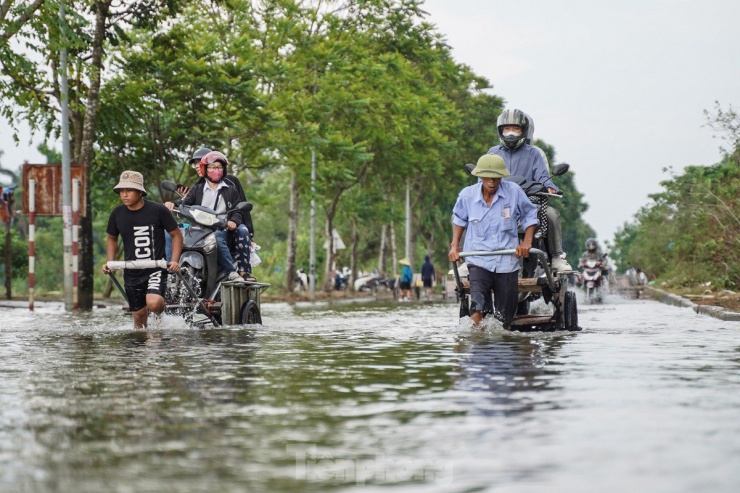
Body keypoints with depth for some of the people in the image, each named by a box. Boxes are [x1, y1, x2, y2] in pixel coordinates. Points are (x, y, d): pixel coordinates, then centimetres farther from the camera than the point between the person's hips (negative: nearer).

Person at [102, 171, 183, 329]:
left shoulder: (158, 210, -10)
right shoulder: (117, 214, 1)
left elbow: (176, 234, -1)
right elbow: (112, 238, 18)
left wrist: (175, 260, -13)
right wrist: (110, 262, 4)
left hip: (156, 267, -4)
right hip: (132, 272, 4)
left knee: (153, 303, -28)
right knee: (139, 317, 6)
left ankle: (161, 310, 7)